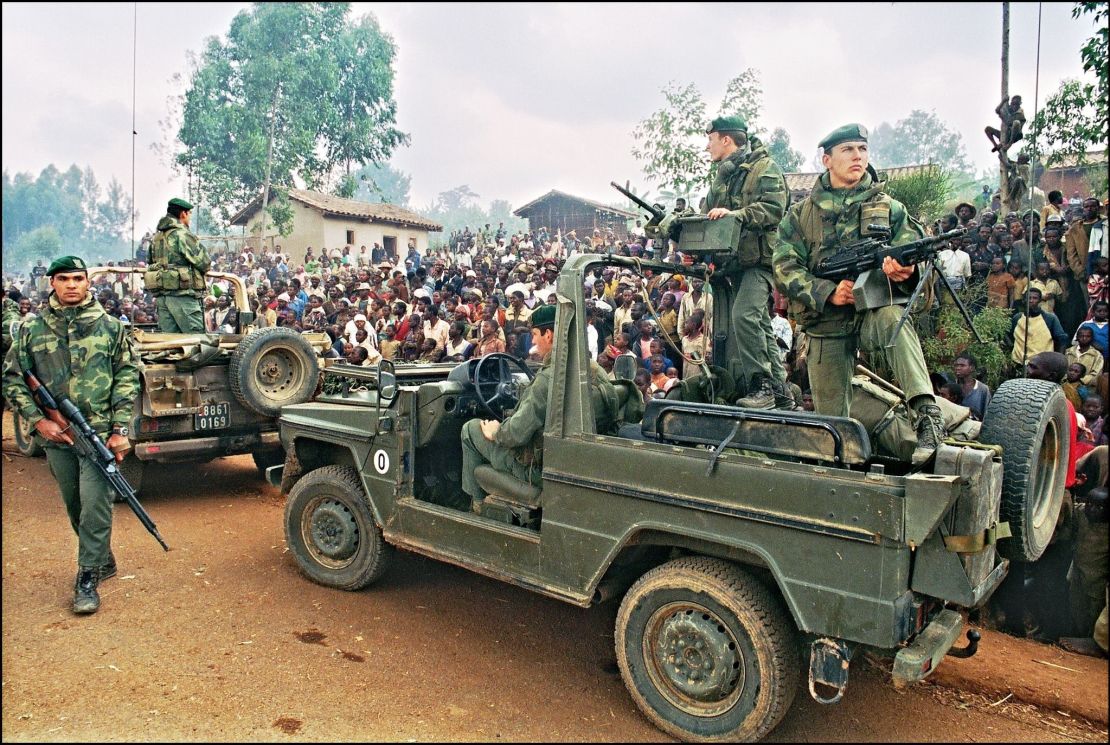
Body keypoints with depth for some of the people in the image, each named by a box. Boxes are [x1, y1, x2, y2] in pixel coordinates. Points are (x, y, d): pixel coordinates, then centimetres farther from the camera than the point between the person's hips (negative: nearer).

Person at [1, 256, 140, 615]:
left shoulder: (110, 326, 0)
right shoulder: (30, 328, 4)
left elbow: (127, 377, 0)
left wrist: (119, 429, -7)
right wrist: (38, 420, -5)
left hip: (100, 432, -3)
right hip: (56, 436, 3)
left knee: (95, 505, -5)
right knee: (75, 506, 15)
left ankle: (88, 578, 6)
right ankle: (103, 559, 34)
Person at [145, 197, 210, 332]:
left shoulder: (157, 237, 17)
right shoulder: (182, 235, -9)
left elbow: (151, 262, 21)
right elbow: (204, 263, -8)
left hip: (161, 296, 8)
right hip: (182, 295, -8)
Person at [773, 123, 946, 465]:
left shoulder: (889, 208, 8)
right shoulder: (801, 213, 6)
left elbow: (910, 254, 3)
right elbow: (785, 269, -2)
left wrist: (903, 270, -23)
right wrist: (828, 292, -18)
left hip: (875, 309, -1)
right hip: (826, 321, 1)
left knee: (893, 318, -37)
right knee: (830, 415, 3)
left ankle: (928, 415, -44)